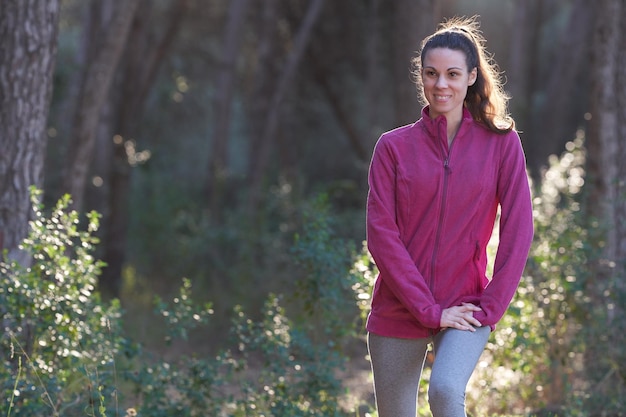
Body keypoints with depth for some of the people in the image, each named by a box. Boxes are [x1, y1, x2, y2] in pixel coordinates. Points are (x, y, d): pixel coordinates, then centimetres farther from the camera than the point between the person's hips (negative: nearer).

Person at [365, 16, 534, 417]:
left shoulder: (502, 143, 2)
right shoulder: (394, 147, 2)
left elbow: (518, 230, -2)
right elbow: (382, 234, -5)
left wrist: (490, 307, -9)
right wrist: (429, 309, -12)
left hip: (467, 306, -1)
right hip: (399, 309, 2)